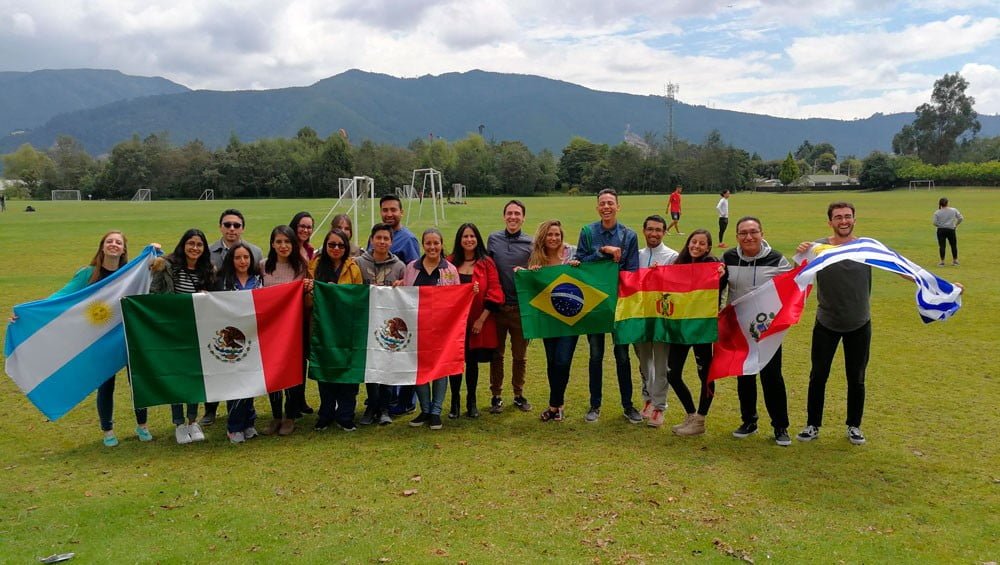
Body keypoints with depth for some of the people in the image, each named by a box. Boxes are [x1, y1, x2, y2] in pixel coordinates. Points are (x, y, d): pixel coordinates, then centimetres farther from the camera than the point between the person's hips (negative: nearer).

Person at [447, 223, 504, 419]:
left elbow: (494, 293, -4)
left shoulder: (487, 263, 1)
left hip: (478, 323, -1)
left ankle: (471, 402, 22)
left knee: (472, 361, 8)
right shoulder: (450, 262, 5)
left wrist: (482, 319, -10)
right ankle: (455, 402, 15)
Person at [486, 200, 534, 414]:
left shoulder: (531, 243, 1)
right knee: (496, 354, 10)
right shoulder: (493, 239, 3)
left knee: (520, 356, 11)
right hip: (497, 306, 0)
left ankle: (519, 394, 26)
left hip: (521, 308, 0)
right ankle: (496, 396, 21)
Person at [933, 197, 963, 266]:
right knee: (953, 245, 13)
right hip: (951, 230, 1)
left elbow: (935, 223, -7)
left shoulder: (937, 212, -5)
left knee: (942, 246, 2)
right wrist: (956, 224, 14)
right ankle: (955, 261, 22)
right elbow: (960, 218, 1)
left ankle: (942, 261, 2)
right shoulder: (953, 210, -2)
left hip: (941, 230, 0)